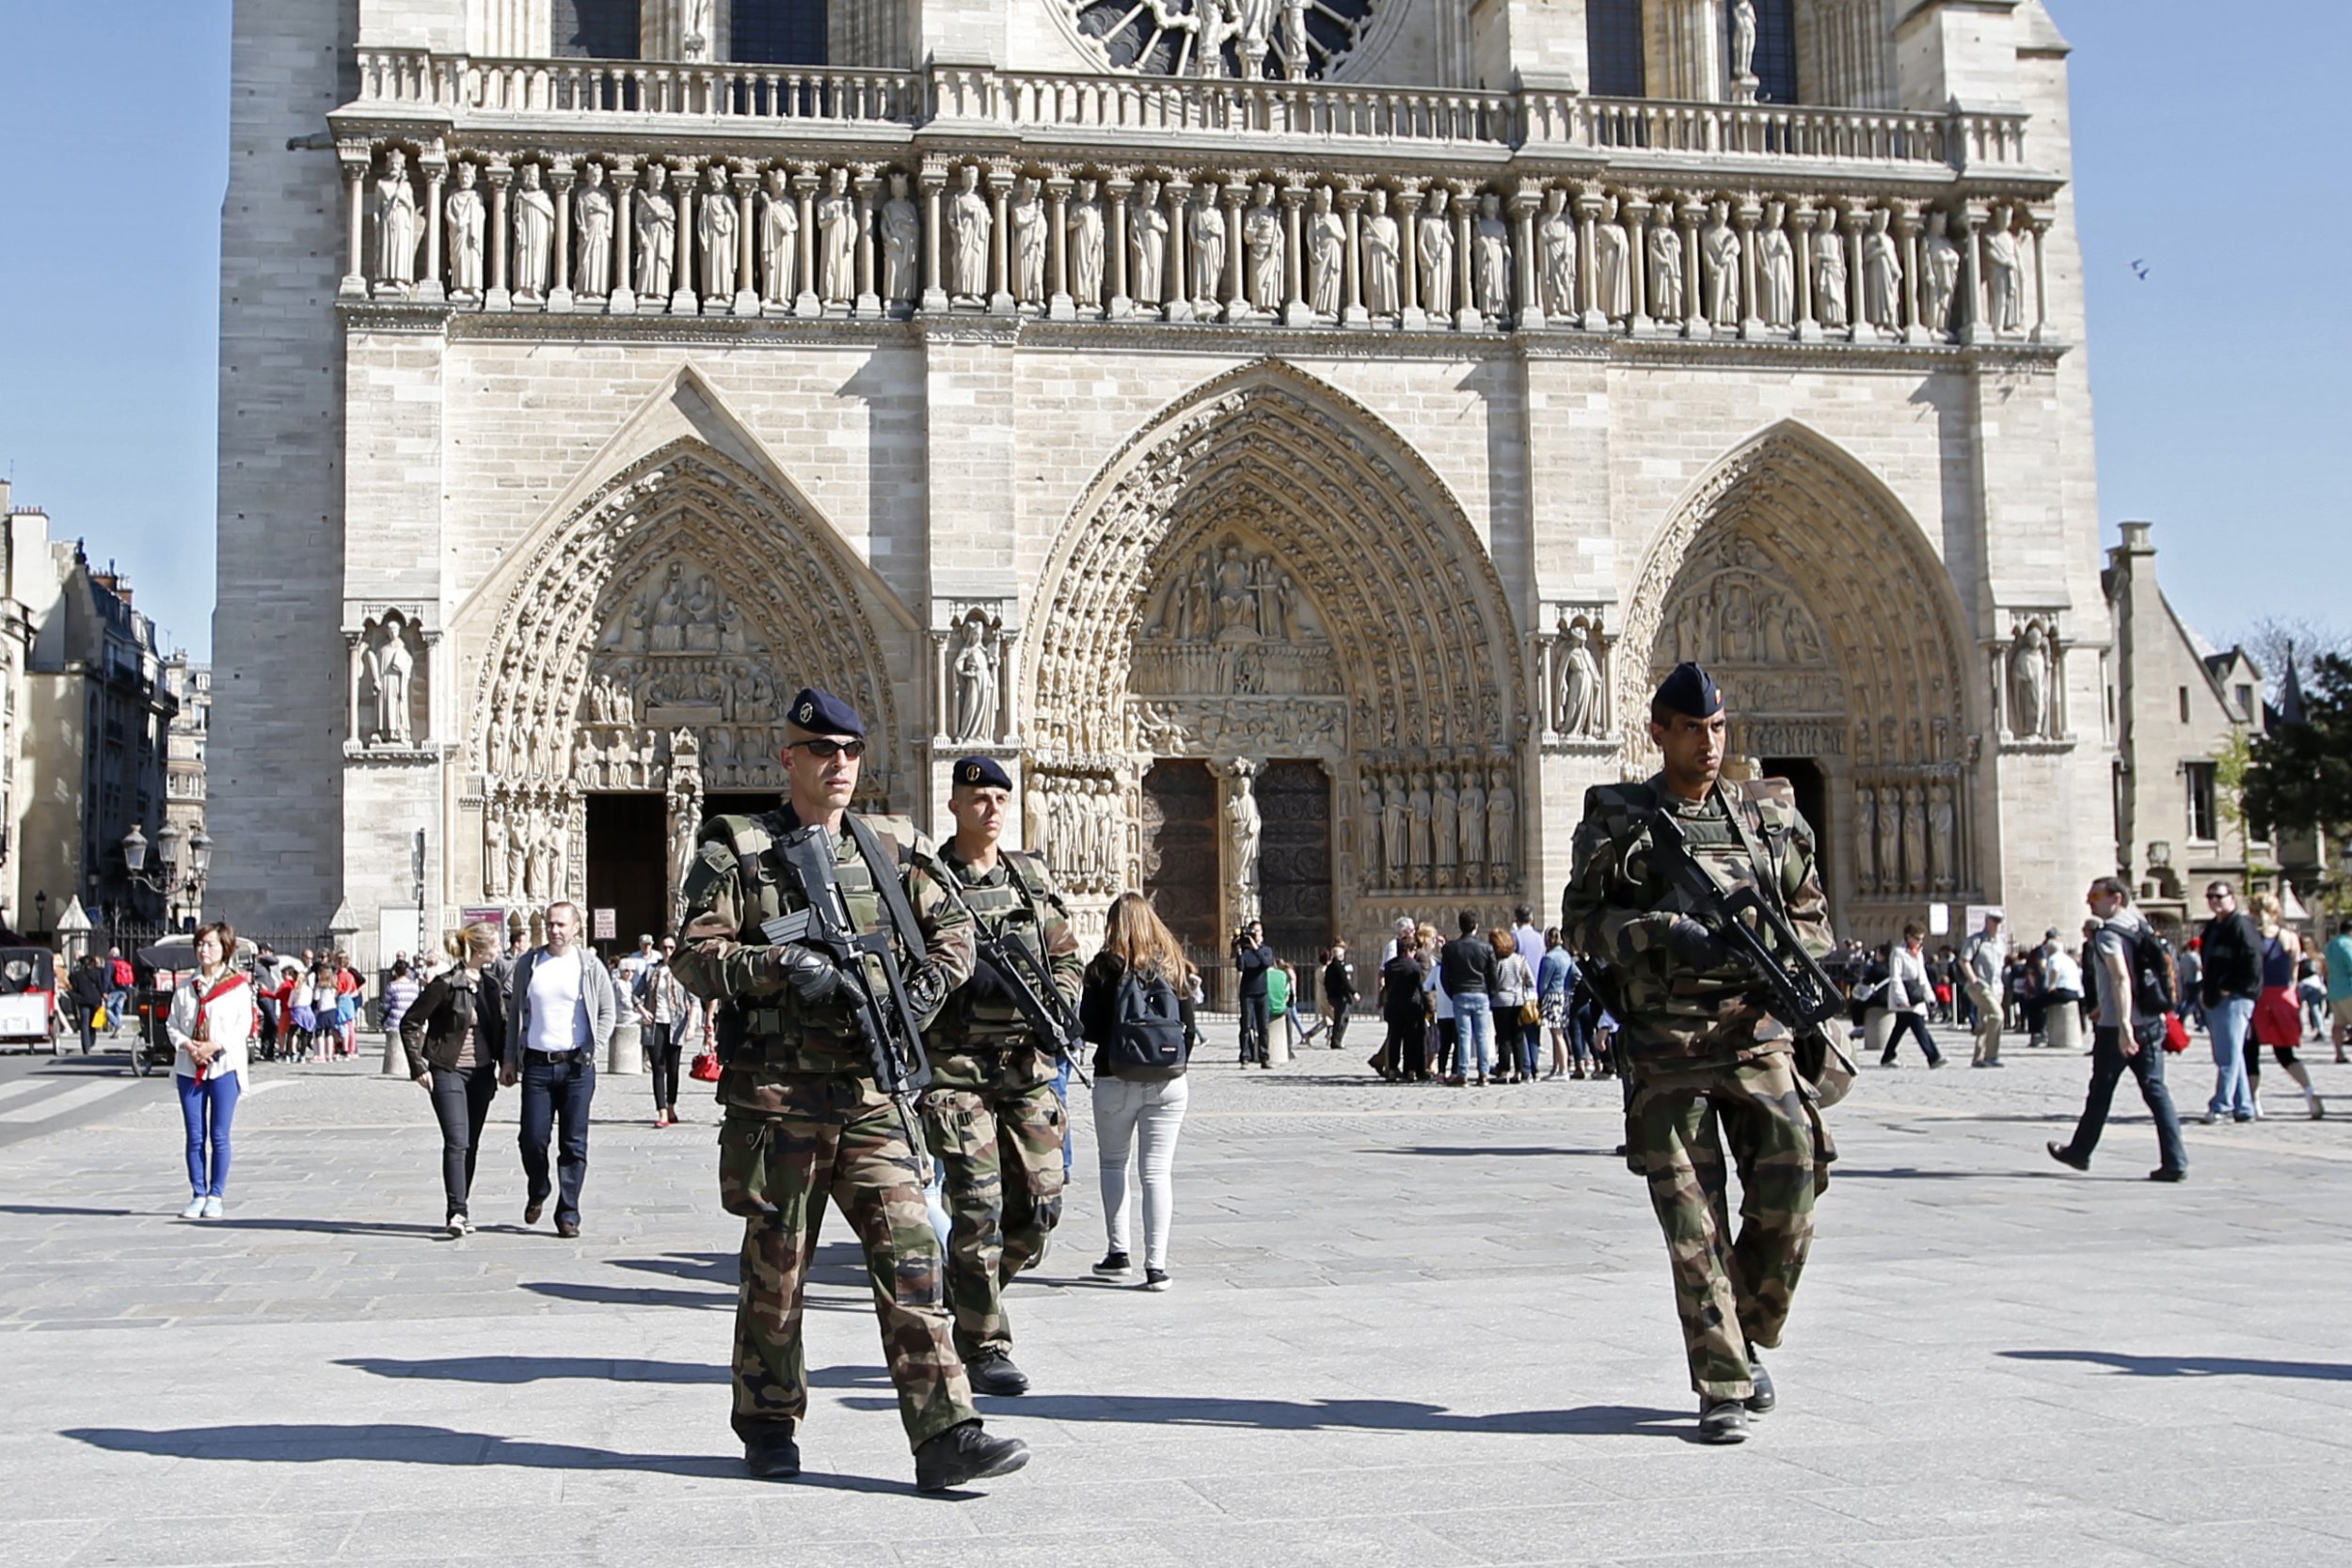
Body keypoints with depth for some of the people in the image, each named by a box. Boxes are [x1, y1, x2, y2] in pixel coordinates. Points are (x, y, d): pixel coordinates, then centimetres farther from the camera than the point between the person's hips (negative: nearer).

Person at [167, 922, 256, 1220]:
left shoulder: (238, 986, -2)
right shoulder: (185, 987, 10)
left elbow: (244, 1025, -6)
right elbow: (172, 1023, 10)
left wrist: (215, 1046, -17)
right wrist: (186, 1045, -9)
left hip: (224, 1066, -3)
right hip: (189, 1067, 3)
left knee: (219, 1136, 0)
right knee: (195, 1136, 5)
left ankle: (216, 1196, 7)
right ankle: (198, 1195, 12)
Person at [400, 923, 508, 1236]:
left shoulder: (490, 986, 8)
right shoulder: (446, 984, -11)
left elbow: (501, 1027, 20)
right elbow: (409, 1023, -7)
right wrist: (419, 1067, -10)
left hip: (481, 1073, 6)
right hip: (448, 1072, -6)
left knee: (471, 1144, 9)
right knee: (456, 1142, -15)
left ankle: (460, 1210, 17)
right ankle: (456, 1212, -19)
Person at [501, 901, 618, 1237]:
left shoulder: (590, 966, 2)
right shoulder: (529, 964, 7)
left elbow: (608, 1011, 9)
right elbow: (515, 1013, 13)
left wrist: (593, 1052, -1)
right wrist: (509, 1060, 7)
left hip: (576, 1065, -1)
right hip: (537, 1064, 1)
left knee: (573, 1144, 0)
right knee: (532, 1138, 0)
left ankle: (568, 1214, 7)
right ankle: (537, 1193, 28)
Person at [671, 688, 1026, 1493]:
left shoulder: (894, 848, 11)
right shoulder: (737, 852, 1)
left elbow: (953, 932, 18)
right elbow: (696, 955, -6)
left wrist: (918, 1001, 1)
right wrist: (785, 966, -20)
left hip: (873, 1093, 3)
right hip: (777, 1094, -3)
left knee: (910, 1256, -5)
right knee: (776, 1264, 8)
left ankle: (944, 1435, -6)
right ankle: (768, 1425, 26)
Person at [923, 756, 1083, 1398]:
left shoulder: (1034, 876, 13)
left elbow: (1068, 957, 19)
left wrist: (1059, 1008, 1)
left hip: (1028, 1062, 5)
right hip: (957, 1064, -5)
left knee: (1039, 1205, 4)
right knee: (977, 1209, -7)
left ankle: (969, 1296, 30)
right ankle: (985, 1347, 5)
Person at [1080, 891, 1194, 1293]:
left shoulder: (1104, 967, -6)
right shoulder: (1171, 964, 2)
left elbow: (1088, 1029, -6)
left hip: (1116, 1080, -2)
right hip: (1168, 1080, 2)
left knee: (1113, 1163, 17)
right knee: (1157, 1170, 2)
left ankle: (1118, 1250, 13)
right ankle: (1156, 1264, -4)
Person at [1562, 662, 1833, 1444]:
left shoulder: (1771, 815, 11)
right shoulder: (1616, 820, 4)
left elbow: (1813, 916, 17)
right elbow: (1582, 918, -2)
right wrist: (1666, 935, -18)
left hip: (1757, 1037, 2)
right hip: (1665, 1052, -2)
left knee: (1788, 1199, -4)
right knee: (1693, 1222, -3)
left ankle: (1749, 1337, 21)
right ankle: (1723, 1387, 6)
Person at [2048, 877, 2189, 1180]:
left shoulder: (2108, 934, -12)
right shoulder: (2139, 928, 14)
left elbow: (2121, 978, -25)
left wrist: (2123, 1025, -32)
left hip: (2117, 1027, -7)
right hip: (2151, 1022, 7)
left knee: (2101, 1091, 9)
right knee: (2155, 1090, 2)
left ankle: (2080, 1151, 25)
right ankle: (2175, 1163, -7)